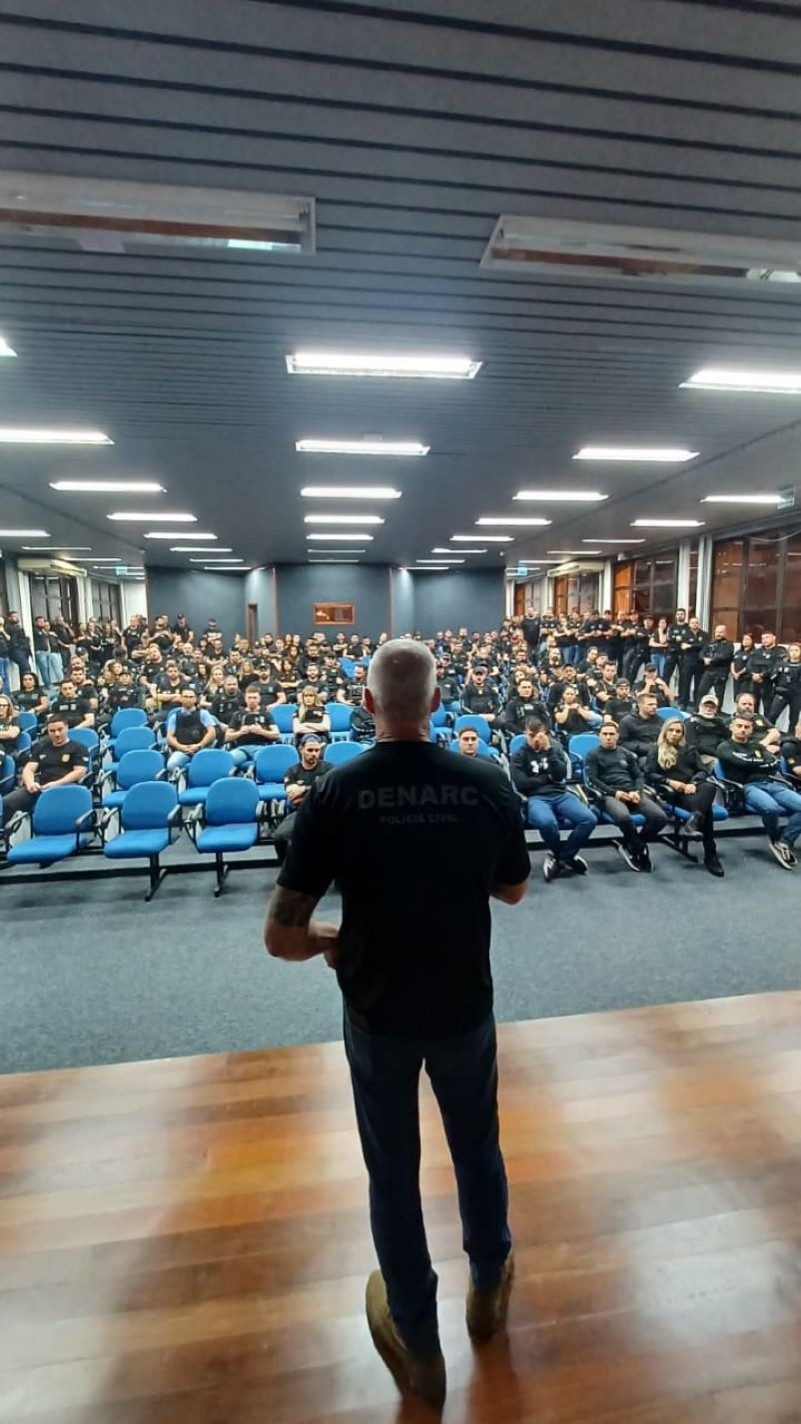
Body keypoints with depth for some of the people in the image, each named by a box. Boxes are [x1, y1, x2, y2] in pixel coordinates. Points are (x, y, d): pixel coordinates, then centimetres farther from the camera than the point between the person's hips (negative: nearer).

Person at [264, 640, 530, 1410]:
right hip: (464, 1009, 2)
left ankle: (418, 1344, 45)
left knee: (393, 1173, 23)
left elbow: (280, 936, -18)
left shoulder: (335, 793, -21)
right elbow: (513, 890, 0)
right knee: (478, 1148, 29)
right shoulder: (489, 783, -16)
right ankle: (488, 1284, 55)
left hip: (376, 1015, -1)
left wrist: (331, 941, 2)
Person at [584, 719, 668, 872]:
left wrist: (637, 791, -5)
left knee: (660, 817, -21)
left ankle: (629, 846, 0)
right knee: (623, 817, -38)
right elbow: (591, 780, -1)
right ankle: (640, 849, -9)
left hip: (631, 793, 5)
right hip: (608, 794, -5)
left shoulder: (626, 753, 24)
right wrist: (614, 792, -15)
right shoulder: (593, 755, 11)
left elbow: (639, 776, 18)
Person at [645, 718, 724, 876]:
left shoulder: (690, 750, 28)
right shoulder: (655, 751, 16)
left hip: (692, 788, 4)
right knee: (705, 807, -35)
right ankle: (710, 854, -38)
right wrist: (670, 782, -12)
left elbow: (703, 770, 13)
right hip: (673, 792, -3)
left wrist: (694, 783, -9)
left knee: (709, 786, -37)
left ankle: (694, 820, -55)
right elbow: (649, 775, 4)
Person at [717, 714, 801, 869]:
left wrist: (753, 765, -1)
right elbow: (742, 763, -9)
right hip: (747, 787, -6)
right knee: (771, 808, -36)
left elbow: (776, 764, 10)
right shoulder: (725, 747, 10)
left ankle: (784, 843, -11)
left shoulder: (757, 746, 26)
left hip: (772, 784, 6)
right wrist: (764, 764, 5)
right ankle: (776, 840, -6)